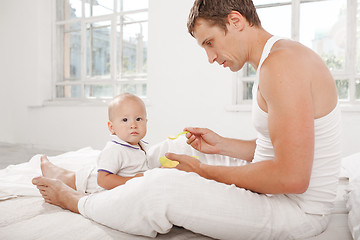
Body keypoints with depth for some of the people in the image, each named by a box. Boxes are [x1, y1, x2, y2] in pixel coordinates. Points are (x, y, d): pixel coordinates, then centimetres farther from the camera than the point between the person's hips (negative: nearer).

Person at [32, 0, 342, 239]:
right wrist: (221, 144, 6)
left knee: (160, 189, -19)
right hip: (274, 192, 10)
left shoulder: (282, 61, -23)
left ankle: (77, 202, 8)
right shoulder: (272, 62, 11)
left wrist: (204, 170, -17)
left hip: (297, 209, -9)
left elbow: (291, 176, -27)